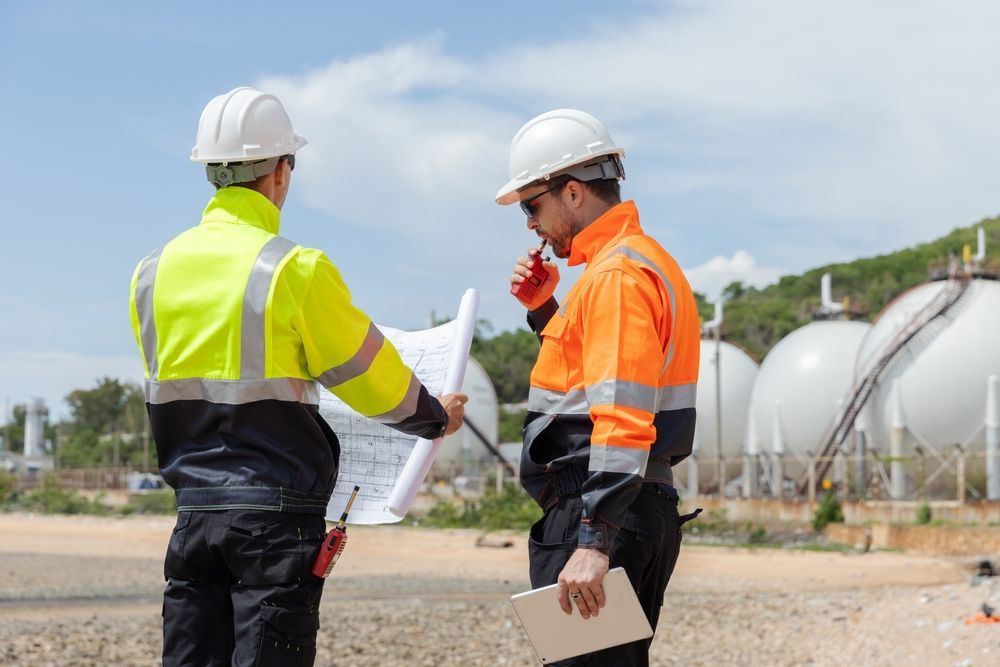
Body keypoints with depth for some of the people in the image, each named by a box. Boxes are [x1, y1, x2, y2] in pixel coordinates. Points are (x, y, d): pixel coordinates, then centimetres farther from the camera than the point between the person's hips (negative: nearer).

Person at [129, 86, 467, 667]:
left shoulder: (153, 272, 5)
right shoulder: (295, 269, -11)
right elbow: (376, 381, -2)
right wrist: (436, 418, 17)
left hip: (195, 509, 5)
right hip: (278, 516, -5)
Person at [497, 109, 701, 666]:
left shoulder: (617, 275, -14)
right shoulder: (649, 261, 18)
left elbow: (623, 419, -24)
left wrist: (594, 542, -28)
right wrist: (543, 308, 15)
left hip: (602, 515, -11)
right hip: (648, 512, 11)